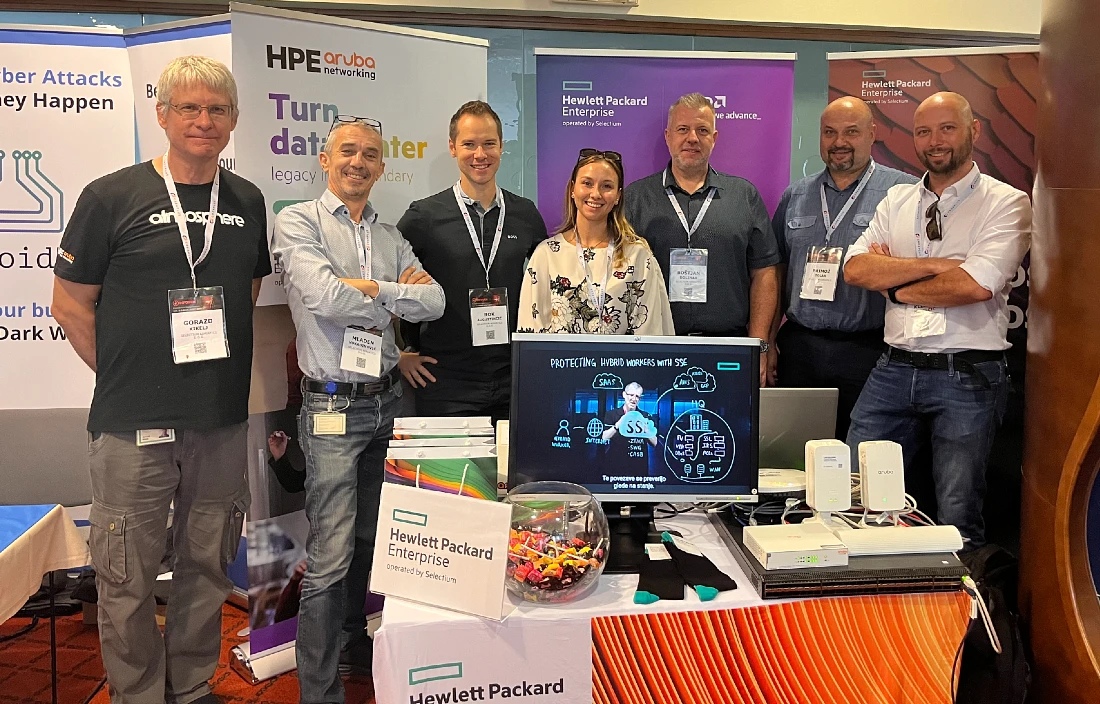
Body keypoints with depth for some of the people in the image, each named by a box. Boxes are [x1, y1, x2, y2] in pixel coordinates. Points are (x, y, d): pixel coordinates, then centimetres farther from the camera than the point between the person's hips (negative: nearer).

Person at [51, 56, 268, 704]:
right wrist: (125, 374, -1)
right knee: (129, 577, 6)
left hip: (223, 422, 4)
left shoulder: (247, 202, 8)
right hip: (133, 426, -3)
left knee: (208, 566, 15)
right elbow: (71, 304, 0)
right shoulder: (112, 198, -4)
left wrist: (223, 369, 11)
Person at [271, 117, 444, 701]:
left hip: (386, 400, 6)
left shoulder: (391, 238, 13)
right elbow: (324, 298, -20)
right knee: (331, 554, -5)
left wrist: (370, 288, -13)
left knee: (368, 538, 18)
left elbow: (434, 302, -1)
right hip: (333, 407, -6)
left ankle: (353, 639, 38)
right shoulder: (298, 222, -3)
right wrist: (397, 297, -6)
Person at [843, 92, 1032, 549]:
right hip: (895, 370, 4)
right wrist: (937, 264, -12)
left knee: (957, 516, 4)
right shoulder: (897, 201, 13)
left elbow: (977, 285, -17)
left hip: (968, 377, -4)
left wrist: (894, 284, -4)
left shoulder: (1006, 203, -1)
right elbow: (855, 269, -1)